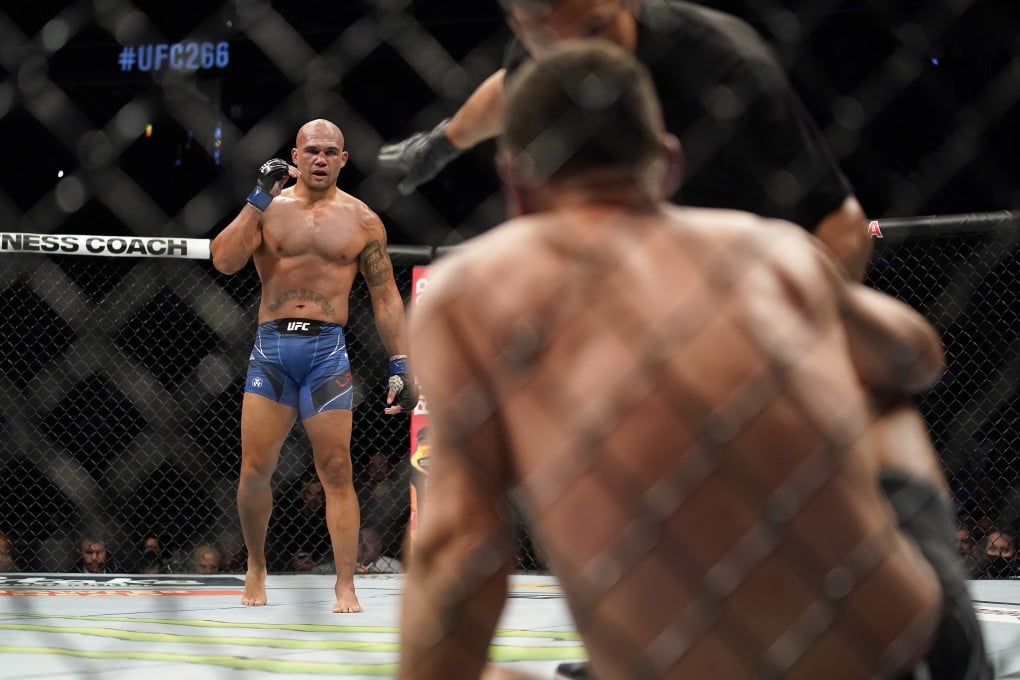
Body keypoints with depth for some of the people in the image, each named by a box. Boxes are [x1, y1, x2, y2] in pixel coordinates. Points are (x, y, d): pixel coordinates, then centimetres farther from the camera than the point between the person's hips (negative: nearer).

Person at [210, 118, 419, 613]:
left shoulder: (362, 220, 8)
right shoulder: (270, 208, 7)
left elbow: (386, 298, 10)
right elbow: (224, 261, -7)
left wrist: (401, 365, 4)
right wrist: (258, 199, -10)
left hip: (327, 350, -1)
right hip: (271, 348, 1)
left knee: (336, 470, -5)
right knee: (255, 470, -1)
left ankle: (345, 586, -2)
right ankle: (256, 567, 21)